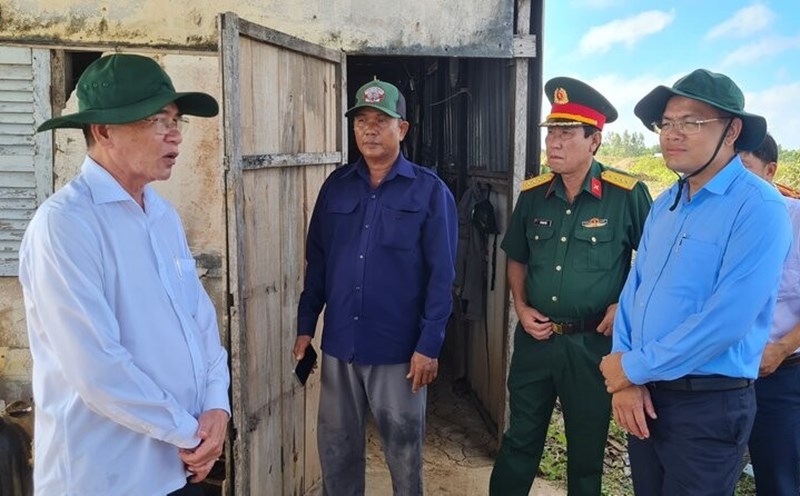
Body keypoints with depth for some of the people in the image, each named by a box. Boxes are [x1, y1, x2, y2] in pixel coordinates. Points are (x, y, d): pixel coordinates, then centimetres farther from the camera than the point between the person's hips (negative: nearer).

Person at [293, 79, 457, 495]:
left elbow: (441, 274, -9)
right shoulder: (336, 186, 5)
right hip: (339, 344, 4)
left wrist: (429, 346, -12)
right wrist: (305, 326, 7)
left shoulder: (430, 191, -6)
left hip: (399, 349, -3)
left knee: (403, 450, 13)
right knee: (336, 447, 16)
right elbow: (316, 262, 9)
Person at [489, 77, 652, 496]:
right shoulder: (533, 194, 1)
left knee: (587, 449, 14)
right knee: (520, 440, 15)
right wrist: (521, 308, 0)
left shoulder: (626, 194, -12)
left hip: (593, 343, -3)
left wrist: (627, 305, -11)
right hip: (535, 339, 3)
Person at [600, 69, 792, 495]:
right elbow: (633, 290, 8)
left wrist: (634, 368, -15)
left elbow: (727, 320, -24)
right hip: (644, 394, 7)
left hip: (709, 406, -7)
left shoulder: (758, 208, -16)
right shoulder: (664, 204, 8)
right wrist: (625, 378, -6)